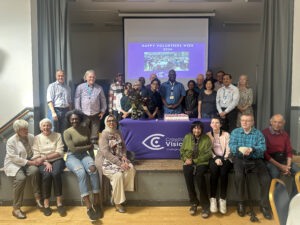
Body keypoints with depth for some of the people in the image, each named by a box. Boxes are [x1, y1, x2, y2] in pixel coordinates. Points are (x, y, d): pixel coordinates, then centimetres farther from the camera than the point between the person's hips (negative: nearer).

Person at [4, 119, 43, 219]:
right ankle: (16, 208, -20)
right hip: (13, 164, -3)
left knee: (34, 170, -31)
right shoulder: (11, 141, -8)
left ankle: (37, 198, -19)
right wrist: (29, 162, -22)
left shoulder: (31, 137, 4)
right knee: (21, 178, -32)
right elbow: (14, 158, -16)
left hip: (29, 162, 3)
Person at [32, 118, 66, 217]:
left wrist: (44, 157, -14)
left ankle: (59, 203, -24)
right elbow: (36, 156, 0)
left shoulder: (57, 135, 3)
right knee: (46, 175, -31)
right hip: (43, 162, 1)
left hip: (57, 160, 0)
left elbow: (60, 153, -6)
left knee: (56, 173, -32)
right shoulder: (37, 138, 5)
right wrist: (46, 163, -17)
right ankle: (46, 204, -20)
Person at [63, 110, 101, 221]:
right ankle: (89, 207, -34)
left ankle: (96, 202, -23)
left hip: (84, 155, 3)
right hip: (72, 157, -3)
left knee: (92, 169, -30)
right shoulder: (67, 132, -6)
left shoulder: (85, 129, 7)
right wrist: (88, 146, -7)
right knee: (81, 172, -34)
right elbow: (73, 149, -14)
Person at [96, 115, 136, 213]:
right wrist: (119, 163, -25)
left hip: (118, 158, 6)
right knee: (118, 175, -30)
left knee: (131, 169, -21)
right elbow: (106, 152, -19)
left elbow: (123, 147, 16)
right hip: (106, 160, -6)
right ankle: (117, 202, -12)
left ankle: (117, 192, -6)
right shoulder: (104, 134, -10)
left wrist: (124, 156, -8)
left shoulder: (118, 133, 10)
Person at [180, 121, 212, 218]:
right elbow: (182, 151, 12)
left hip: (201, 162, -2)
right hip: (189, 162, 2)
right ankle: (193, 202, -14)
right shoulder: (187, 137, 9)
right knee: (187, 173, -30)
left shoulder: (206, 138, 2)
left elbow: (208, 154, -5)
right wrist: (186, 159, -9)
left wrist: (195, 160, -12)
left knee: (199, 174, -33)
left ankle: (205, 205, -21)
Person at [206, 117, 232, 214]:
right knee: (214, 171, -32)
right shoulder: (207, 135, 12)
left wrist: (223, 159, -13)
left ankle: (223, 199, -25)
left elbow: (228, 149, 2)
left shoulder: (226, 134, 11)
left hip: (225, 158, 0)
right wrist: (215, 158, -13)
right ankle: (213, 198, -28)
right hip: (213, 158, 0)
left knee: (223, 172, -31)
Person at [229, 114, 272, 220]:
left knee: (266, 179, -22)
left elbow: (263, 147, -7)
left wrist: (251, 149, -28)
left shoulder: (258, 133, 9)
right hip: (240, 159, -1)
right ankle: (241, 202, -9)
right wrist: (240, 149, -28)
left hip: (256, 160, 1)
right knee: (239, 176, -30)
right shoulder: (235, 132, 10)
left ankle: (264, 205, -2)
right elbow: (231, 146, -5)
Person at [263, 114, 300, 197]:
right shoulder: (265, 133, -8)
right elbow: (264, 153, -12)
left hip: (283, 159, 6)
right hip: (270, 160, -5)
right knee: (275, 173, -35)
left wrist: (288, 166, -9)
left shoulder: (285, 134, 10)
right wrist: (279, 166, -17)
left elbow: (289, 151, 10)